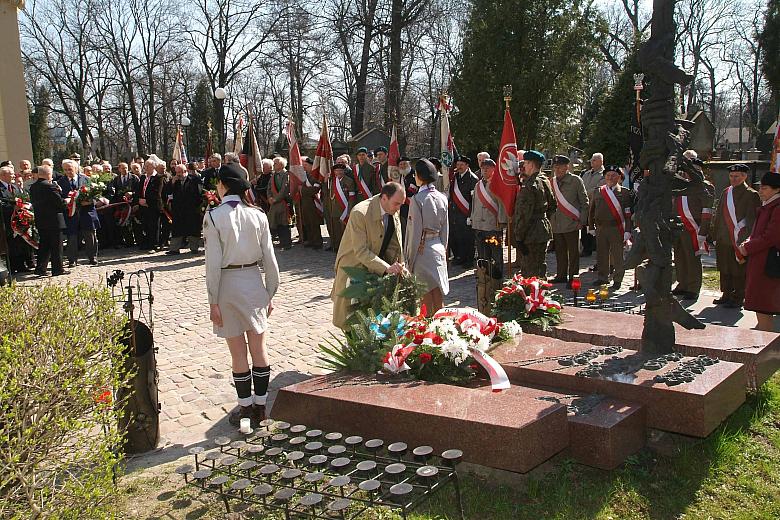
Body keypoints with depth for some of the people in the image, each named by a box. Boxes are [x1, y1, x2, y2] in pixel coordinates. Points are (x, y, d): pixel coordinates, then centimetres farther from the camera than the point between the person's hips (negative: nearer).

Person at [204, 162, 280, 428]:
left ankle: (246, 410, 17)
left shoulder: (214, 216, -11)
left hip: (228, 286, -3)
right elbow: (269, 258, 1)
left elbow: (214, 263, -12)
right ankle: (260, 407, 19)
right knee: (259, 349, 11)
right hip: (254, 283, 3)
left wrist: (213, 301, -6)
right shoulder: (258, 215, -1)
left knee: (238, 353, 7)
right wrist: (270, 294, 10)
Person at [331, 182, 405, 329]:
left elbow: (395, 246, 4)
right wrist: (387, 268, -37)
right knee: (343, 320, -5)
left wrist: (400, 268, -8)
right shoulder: (360, 213, -26)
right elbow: (361, 251, -30)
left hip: (376, 271, 6)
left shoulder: (393, 213, -4)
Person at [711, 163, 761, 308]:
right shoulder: (725, 192, 14)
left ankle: (738, 298, 12)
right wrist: (715, 235, 12)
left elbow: (752, 220, -9)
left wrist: (745, 239, -15)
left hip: (739, 241, -6)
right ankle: (727, 295, 26)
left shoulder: (751, 195, -5)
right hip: (723, 240, 6)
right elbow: (718, 214, 17)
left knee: (738, 271, 1)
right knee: (724, 269, 14)